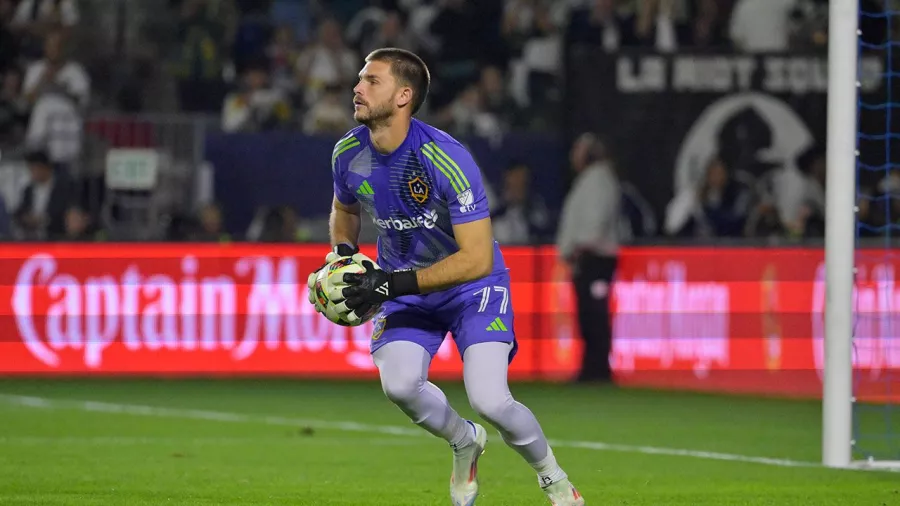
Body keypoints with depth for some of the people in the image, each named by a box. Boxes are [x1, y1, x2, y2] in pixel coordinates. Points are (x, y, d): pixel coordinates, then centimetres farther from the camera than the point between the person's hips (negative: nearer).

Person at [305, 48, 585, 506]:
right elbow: (344, 211, 17)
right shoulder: (348, 154, -9)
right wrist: (341, 254, -5)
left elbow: (478, 259, -29)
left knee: (489, 401, -22)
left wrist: (392, 284, -32)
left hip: (473, 287, -5)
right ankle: (464, 443, 10)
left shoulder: (446, 160, -28)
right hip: (405, 288, 5)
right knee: (399, 385, -23)